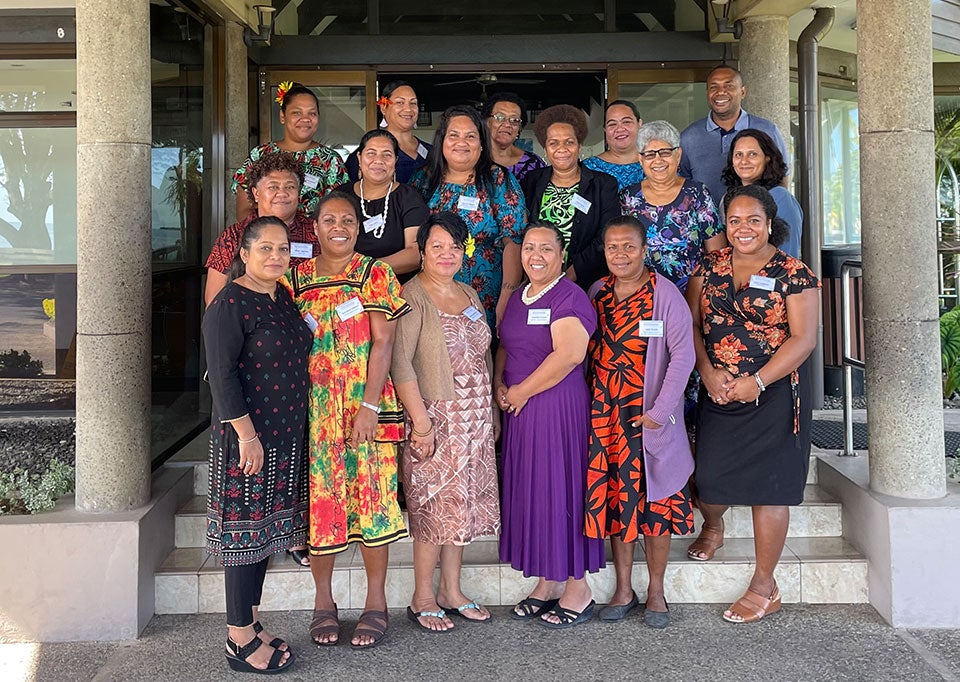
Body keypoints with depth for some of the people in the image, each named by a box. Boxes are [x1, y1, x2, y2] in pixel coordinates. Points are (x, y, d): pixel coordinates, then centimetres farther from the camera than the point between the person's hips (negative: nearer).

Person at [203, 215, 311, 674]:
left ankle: (251, 623, 27)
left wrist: (293, 430, 15)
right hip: (246, 437, -8)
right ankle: (240, 639, 11)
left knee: (266, 529, 14)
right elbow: (222, 374, -18)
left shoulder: (283, 299, 12)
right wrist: (247, 434, -20)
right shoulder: (229, 304, -13)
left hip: (285, 437, 8)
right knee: (244, 531, 0)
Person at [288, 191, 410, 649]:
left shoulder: (376, 275, 1)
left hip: (367, 405, -2)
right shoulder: (296, 278, 7)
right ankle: (323, 600, 21)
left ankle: (376, 601, 15)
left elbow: (382, 343, -6)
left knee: (371, 496, 2)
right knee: (319, 499, 6)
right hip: (313, 408, 2)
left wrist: (370, 406, -14)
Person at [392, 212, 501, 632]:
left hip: (475, 418, 7)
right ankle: (422, 599, 12)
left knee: (463, 504, 12)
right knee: (435, 506, -2)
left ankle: (451, 590, 24)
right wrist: (420, 420, -21)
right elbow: (400, 363, -17)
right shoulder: (412, 297, -10)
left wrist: (493, 410, 15)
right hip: (436, 416, -7)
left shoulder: (469, 295, 13)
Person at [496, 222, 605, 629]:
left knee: (561, 488, -1)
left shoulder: (569, 297, -11)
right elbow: (505, 347, 20)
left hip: (559, 407, -8)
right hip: (520, 411, 8)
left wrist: (521, 391, -15)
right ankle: (546, 584, 25)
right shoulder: (518, 298, 14)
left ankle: (578, 591, 13)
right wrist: (499, 385, 1)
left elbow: (569, 355, -23)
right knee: (530, 490, 11)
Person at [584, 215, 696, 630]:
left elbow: (683, 353, -10)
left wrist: (660, 411, -15)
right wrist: (586, 404, 5)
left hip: (651, 415, -4)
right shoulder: (597, 293, 8)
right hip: (604, 415, 4)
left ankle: (656, 592, 18)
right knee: (612, 497, 8)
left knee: (656, 500, 3)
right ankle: (623, 590, 22)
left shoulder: (664, 293, -7)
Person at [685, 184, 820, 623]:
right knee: (708, 478, 3)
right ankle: (713, 528, 41)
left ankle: (764, 587, 15)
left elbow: (803, 338, -9)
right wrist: (708, 371, -11)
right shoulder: (710, 267, 8)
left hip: (773, 395, -3)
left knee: (767, 486, 0)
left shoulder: (793, 274, -4)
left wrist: (757, 381, -17)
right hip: (717, 392, 4)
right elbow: (692, 323, 5)